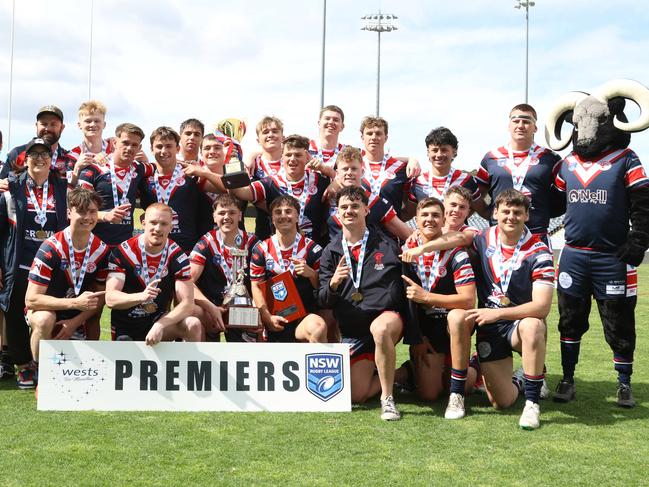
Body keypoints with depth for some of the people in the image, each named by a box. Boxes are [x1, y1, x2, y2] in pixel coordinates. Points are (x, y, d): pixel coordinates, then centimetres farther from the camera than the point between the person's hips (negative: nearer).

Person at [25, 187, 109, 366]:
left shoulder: (102, 250, -8)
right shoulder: (51, 248, -22)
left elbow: (100, 297, 0)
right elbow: (31, 299, -24)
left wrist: (75, 322, -15)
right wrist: (75, 303, -32)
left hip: (76, 319, 4)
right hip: (45, 310, -4)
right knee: (44, 320, -38)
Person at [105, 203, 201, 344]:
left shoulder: (177, 256, -7)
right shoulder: (123, 252, -11)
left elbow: (187, 303, -14)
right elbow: (110, 298, -18)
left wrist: (159, 326, -31)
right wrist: (141, 296, -38)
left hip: (158, 319, 1)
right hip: (124, 328, -1)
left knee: (193, 325, -23)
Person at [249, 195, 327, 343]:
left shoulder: (312, 248, 6)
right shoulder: (261, 250, 9)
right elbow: (256, 287, 7)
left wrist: (311, 273, -13)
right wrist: (267, 317, -6)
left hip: (305, 314, -2)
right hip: (276, 319, 2)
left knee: (318, 326, -35)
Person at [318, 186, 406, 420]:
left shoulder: (387, 246, 4)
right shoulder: (331, 252, 9)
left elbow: (406, 284, 9)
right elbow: (323, 301, 4)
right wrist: (333, 284, -17)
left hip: (388, 316, -3)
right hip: (352, 331, 4)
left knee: (380, 328, -41)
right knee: (357, 394, -4)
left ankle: (387, 398, -26)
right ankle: (397, 374, 26)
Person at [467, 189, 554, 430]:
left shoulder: (538, 252, -14)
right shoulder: (481, 239, -2)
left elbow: (542, 306, -22)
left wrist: (497, 313, -26)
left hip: (521, 322, -2)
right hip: (488, 328, 2)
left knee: (532, 326, -40)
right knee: (501, 402, -8)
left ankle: (532, 403, -25)